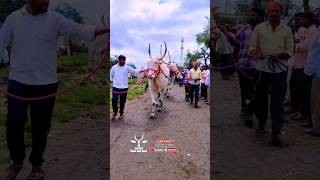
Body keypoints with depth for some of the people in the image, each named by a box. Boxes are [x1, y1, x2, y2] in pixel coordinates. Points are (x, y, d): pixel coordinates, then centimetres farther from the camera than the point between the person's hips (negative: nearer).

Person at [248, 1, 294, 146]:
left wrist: (280, 55, -15)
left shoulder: (287, 30, 6)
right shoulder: (259, 28, 6)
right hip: (261, 69, 1)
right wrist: (255, 52, -16)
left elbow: (290, 51, 5)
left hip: (279, 70, -1)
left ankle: (275, 135, 3)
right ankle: (261, 124, 37)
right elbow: (252, 46, 6)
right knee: (259, 99, 12)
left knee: (277, 103, -2)